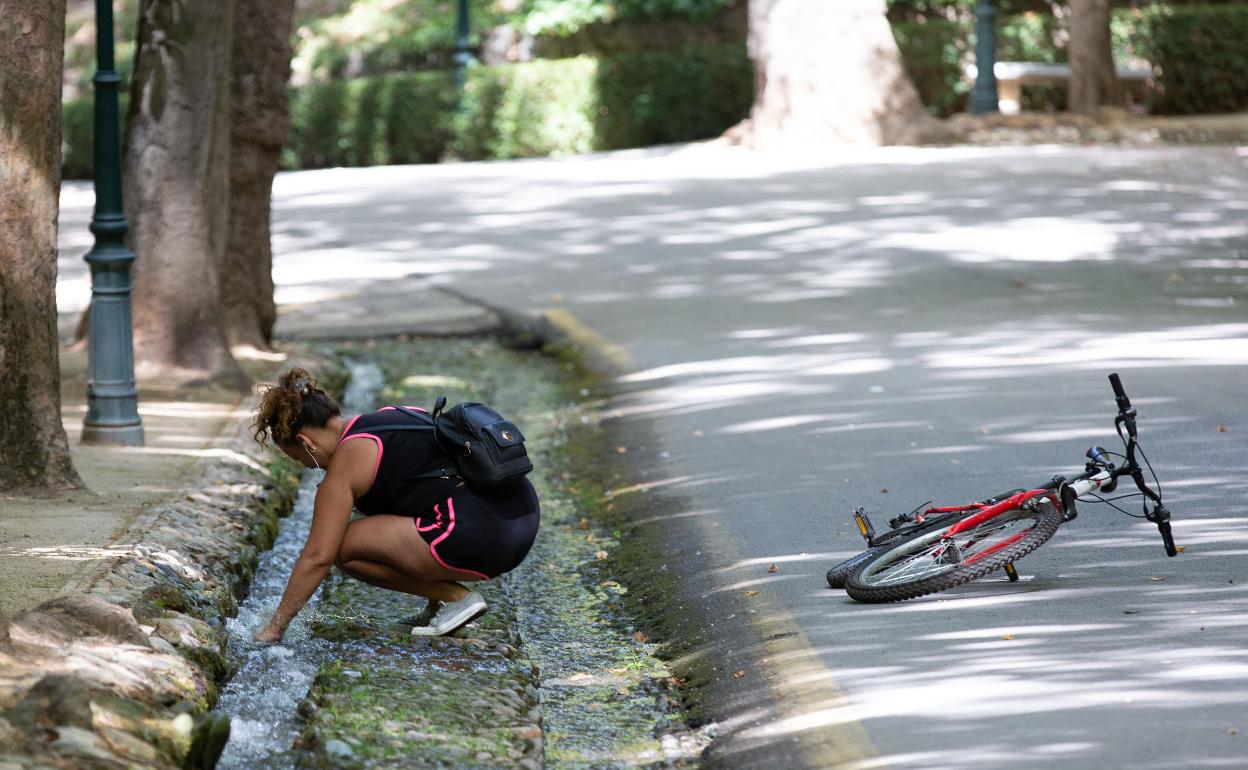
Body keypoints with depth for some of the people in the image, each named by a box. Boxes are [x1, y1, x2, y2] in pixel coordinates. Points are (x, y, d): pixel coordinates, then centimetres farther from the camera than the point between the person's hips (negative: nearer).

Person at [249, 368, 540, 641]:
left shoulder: (346, 463, -3)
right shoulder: (390, 417, 21)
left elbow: (318, 557, -3)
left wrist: (275, 627, 5)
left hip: (481, 535, -9)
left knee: (343, 545, -3)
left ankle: (456, 597, -1)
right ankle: (439, 603, 16)